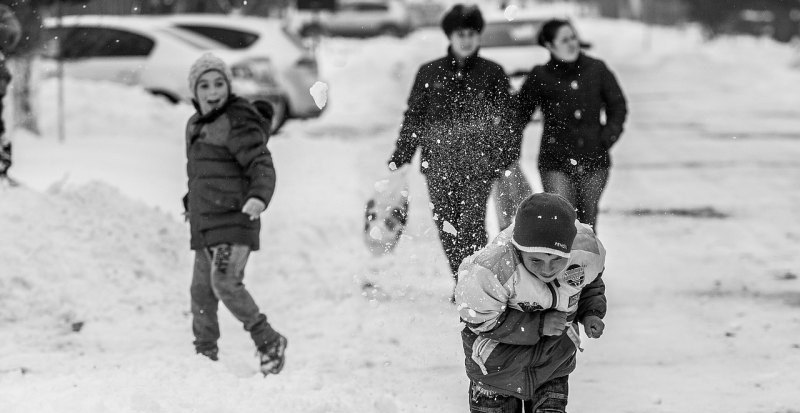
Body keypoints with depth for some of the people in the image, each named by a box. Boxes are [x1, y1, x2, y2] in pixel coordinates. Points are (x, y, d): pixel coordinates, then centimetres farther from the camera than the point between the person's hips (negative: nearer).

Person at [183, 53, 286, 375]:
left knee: (225, 283, -20)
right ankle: (204, 354, 20)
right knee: (201, 290, 10)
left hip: (234, 220, -9)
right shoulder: (196, 125, 16)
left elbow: (261, 165, -20)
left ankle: (269, 342, -7)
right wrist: (192, 203, 30)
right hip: (204, 224, 9)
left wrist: (259, 196, -36)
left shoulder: (237, 123, -11)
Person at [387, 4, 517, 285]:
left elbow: (504, 120, 7)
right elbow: (414, 117, 13)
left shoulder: (492, 73, 6)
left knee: (472, 227, -15)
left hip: (478, 166, -2)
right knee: (447, 229, 3)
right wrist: (400, 156, 6)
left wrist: (507, 160, -2)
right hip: (438, 165, 2)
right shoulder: (429, 73, 10)